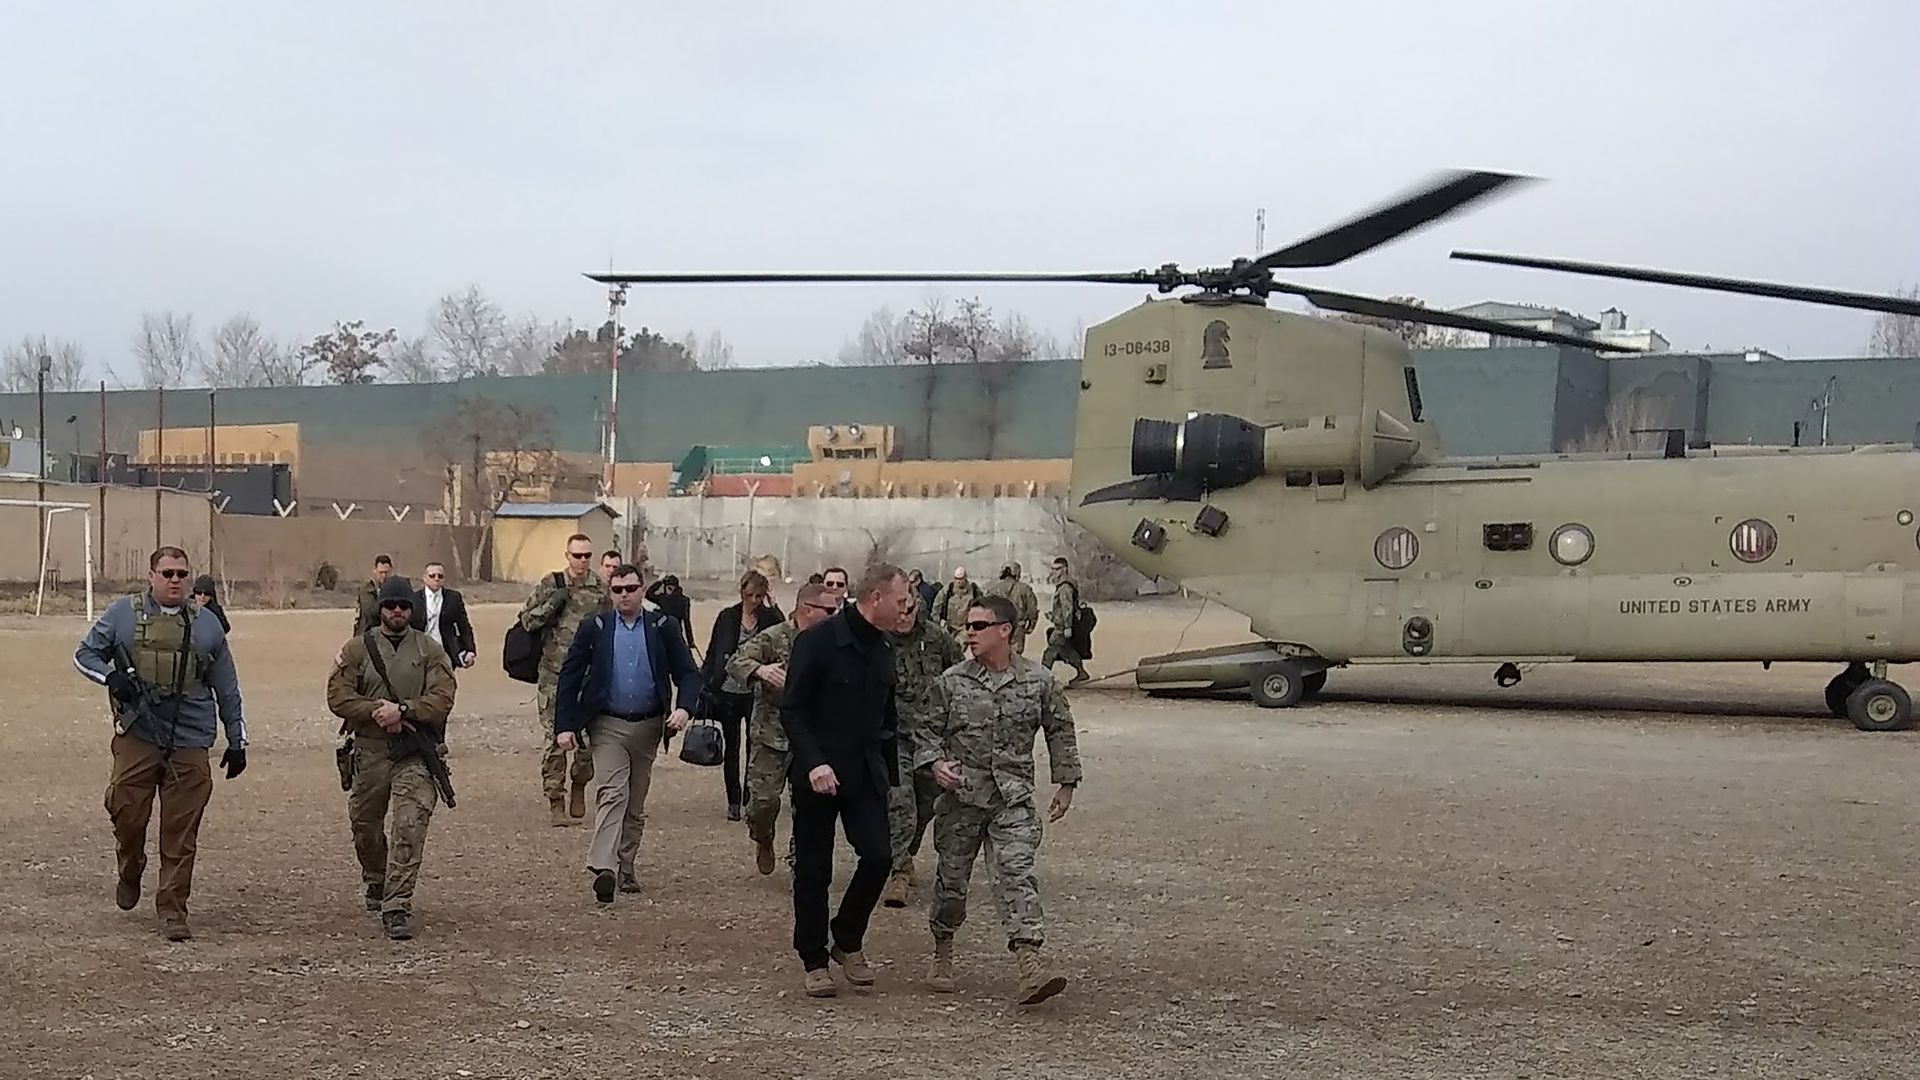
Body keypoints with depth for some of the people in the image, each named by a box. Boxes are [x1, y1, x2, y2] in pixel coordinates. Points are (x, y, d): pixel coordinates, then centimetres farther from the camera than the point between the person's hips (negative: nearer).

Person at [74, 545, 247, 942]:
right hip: (137, 736, -1)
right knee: (127, 813, -4)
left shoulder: (206, 624, 11)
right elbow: (85, 654, 12)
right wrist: (110, 676, -9)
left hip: (189, 744, 1)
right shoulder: (122, 614, 6)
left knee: (181, 834, -1)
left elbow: (227, 689, 15)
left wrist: (237, 740, 14)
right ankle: (129, 873, 28)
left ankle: (172, 910, 7)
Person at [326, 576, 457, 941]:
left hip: (416, 756, -2)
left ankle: (397, 906, -12)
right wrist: (377, 711, -15)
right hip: (370, 753, 2)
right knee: (365, 826, 16)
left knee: (409, 828, -14)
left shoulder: (430, 651, 5)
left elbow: (442, 699, -6)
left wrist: (402, 710, -19)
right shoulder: (358, 648, 6)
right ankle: (375, 882, 45)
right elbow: (338, 697, -2)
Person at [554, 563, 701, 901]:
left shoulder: (663, 627, 1)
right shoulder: (595, 628, 0)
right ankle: (603, 869, -27)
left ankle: (625, 868, 23)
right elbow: (569, 677, 1)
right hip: (608, 727, -2)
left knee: (636, 804, 11)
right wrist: (564, 725, -6)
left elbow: (687, 671, 2)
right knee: (611, 795, -17)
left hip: (648, 726, 2)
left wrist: (683, 707, -17)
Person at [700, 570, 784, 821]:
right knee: (732, 748, 9)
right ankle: (733, 801, 18)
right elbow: (712, 654, 5)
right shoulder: (727, 617, 1)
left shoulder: (771, 620, -3)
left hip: (756, 694, -2)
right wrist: (704, 685, 1)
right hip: (728, 692, 2)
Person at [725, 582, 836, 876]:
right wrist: (759, 669, -41)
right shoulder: (774, 638, -10)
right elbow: (736, 661, -21)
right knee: (764, 798, -5)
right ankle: (763, 841, 26)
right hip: (772, 734, -4)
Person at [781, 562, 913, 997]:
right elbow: (792, 710, -13)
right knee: (813, 870, 3)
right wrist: (813, 763, -23)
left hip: (865, 774, 6)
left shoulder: (883, 651, 11)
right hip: (818, 776, -5)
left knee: (879, 856, -7)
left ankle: (848, 941, 15)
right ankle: (814, 961, 16)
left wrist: (889, 774, 15)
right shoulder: (818, 641, -11)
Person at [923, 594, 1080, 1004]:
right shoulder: (952, 681, 0)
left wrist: (1066, 784, 11)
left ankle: (1030, 966, -20)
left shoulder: (1038, 681, 0)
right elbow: (928, 730, 6)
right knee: (951, 878, 8)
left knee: (1017, 874, -14)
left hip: (1013, 799, -1)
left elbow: (1060, 731, 11)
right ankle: (942, 957, 28)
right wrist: (935, 763, -13)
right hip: (961, 795, 1)